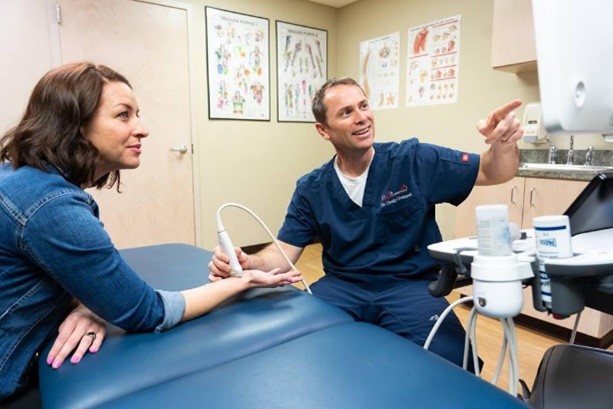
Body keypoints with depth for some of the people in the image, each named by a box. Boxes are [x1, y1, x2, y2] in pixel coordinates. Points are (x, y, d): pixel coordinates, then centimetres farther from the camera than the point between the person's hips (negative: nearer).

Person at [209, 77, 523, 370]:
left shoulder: (413, 160, -6)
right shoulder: (311, 189, 1)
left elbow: (492, 173, -2)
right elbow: (285, 251, 1)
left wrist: (502, 143, -26)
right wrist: (249, 263, -21)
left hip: (410, 285, -1)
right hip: (343, 286, 2)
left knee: (448, 361, -28)